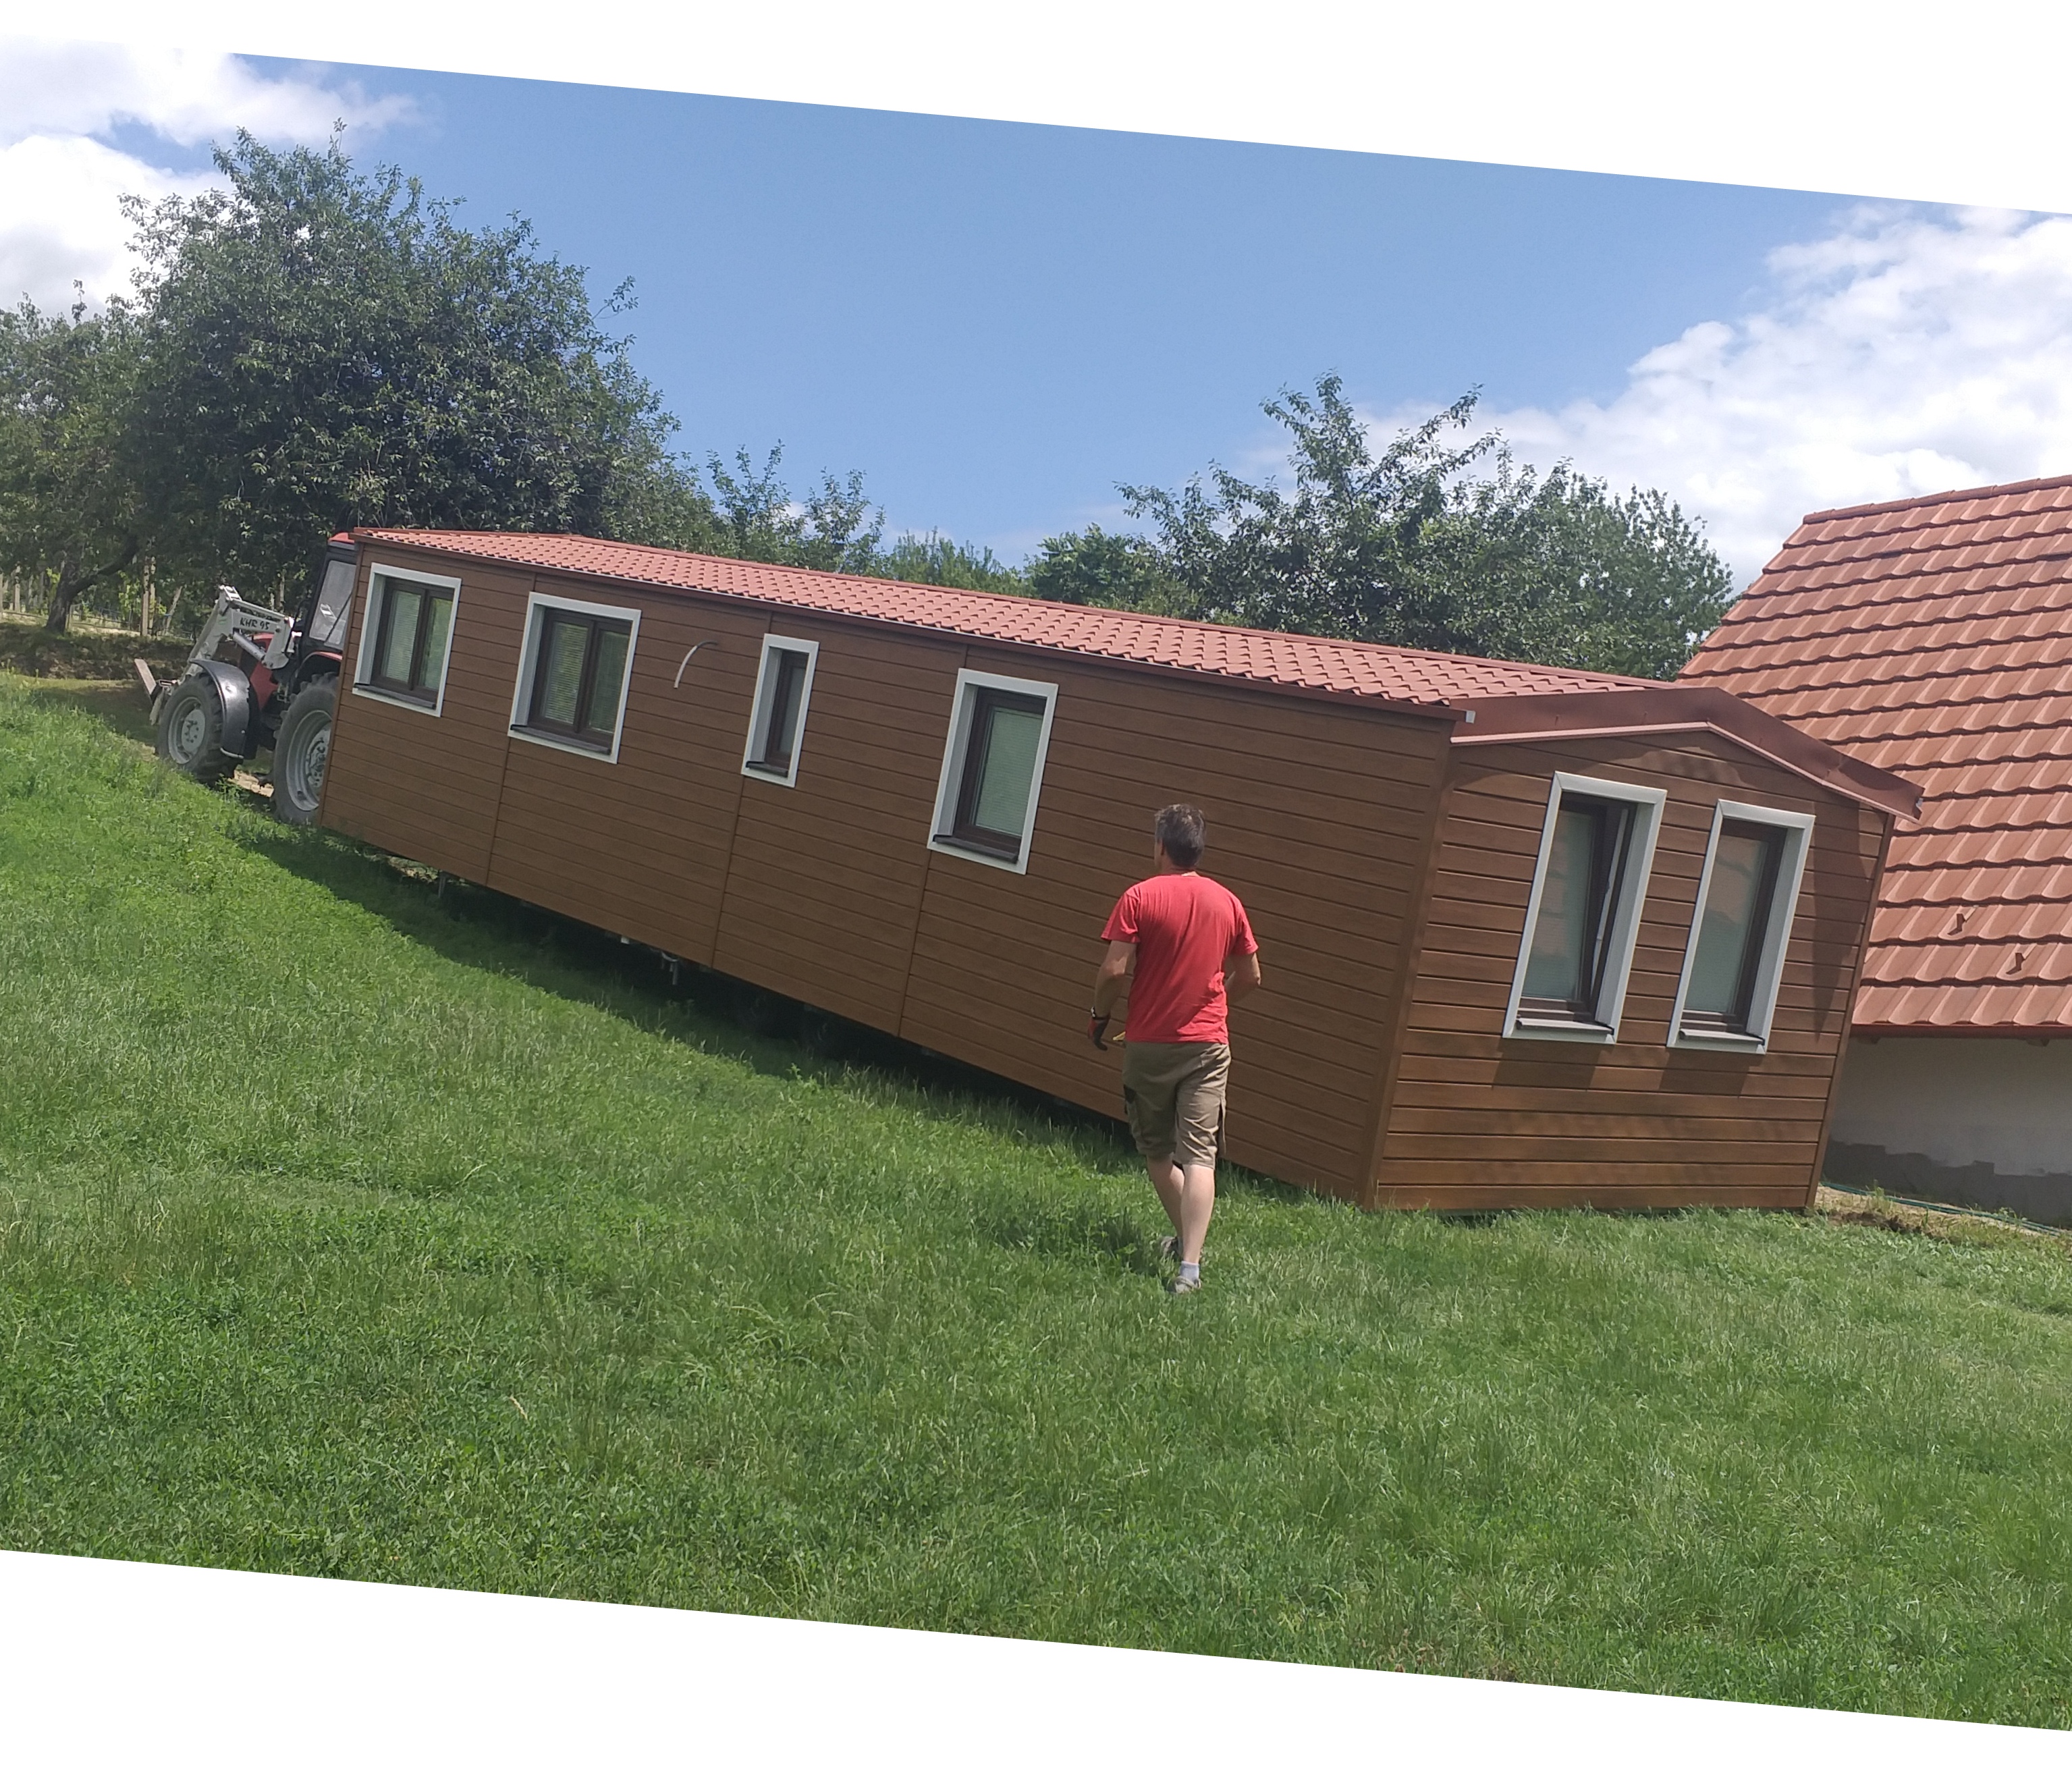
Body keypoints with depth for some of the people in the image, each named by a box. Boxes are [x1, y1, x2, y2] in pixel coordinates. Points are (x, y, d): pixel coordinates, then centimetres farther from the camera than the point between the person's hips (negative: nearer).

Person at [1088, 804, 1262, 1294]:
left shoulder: (1140, 896, -9)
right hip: (1208, 1045, 2)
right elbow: (1250, 976, 10)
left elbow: (1115, 971, -14)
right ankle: (1190, 1264, -14)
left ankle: (1185, 1240, 28)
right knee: (1199, 1156, -4)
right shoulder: (1227, 902, 2)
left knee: (1157, 1151, 18)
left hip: (1149, 1044, -2)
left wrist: (1099, 1016, 4)